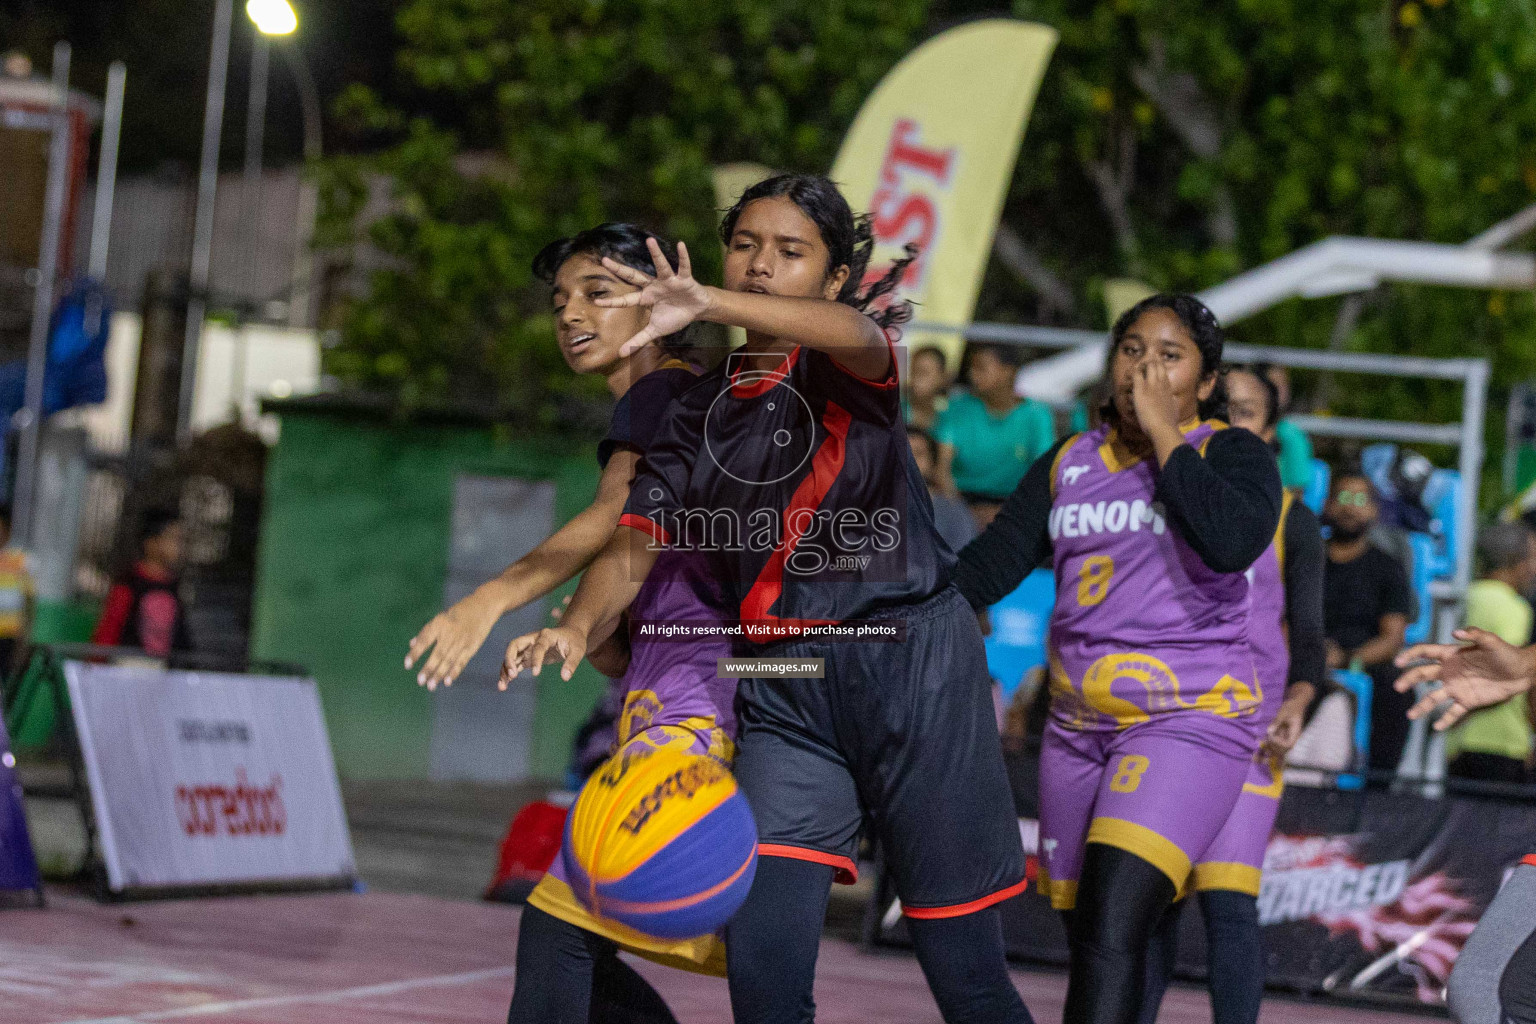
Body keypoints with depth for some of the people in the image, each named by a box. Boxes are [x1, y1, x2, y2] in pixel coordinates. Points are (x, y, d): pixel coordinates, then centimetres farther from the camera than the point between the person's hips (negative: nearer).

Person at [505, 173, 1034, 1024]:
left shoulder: (847, 366, 2)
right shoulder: (697, 417, 13)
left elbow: (855, 335, -24)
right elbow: (635, 544, 3)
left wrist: (708, 305, -41)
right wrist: (578, 626, -19)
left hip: (912, 666, -3)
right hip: (782, 692, 3)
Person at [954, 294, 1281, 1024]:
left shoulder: (1230, 453, -1)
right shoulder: (1067, 465, 13)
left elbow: (1231, 542, -22)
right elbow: (990, 564, 8)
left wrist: (1163, 433, -14)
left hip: (1190, 721, -6)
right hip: (1077, 729, 6)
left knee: (1113, 929, -22)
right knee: (1083, 936, 7)